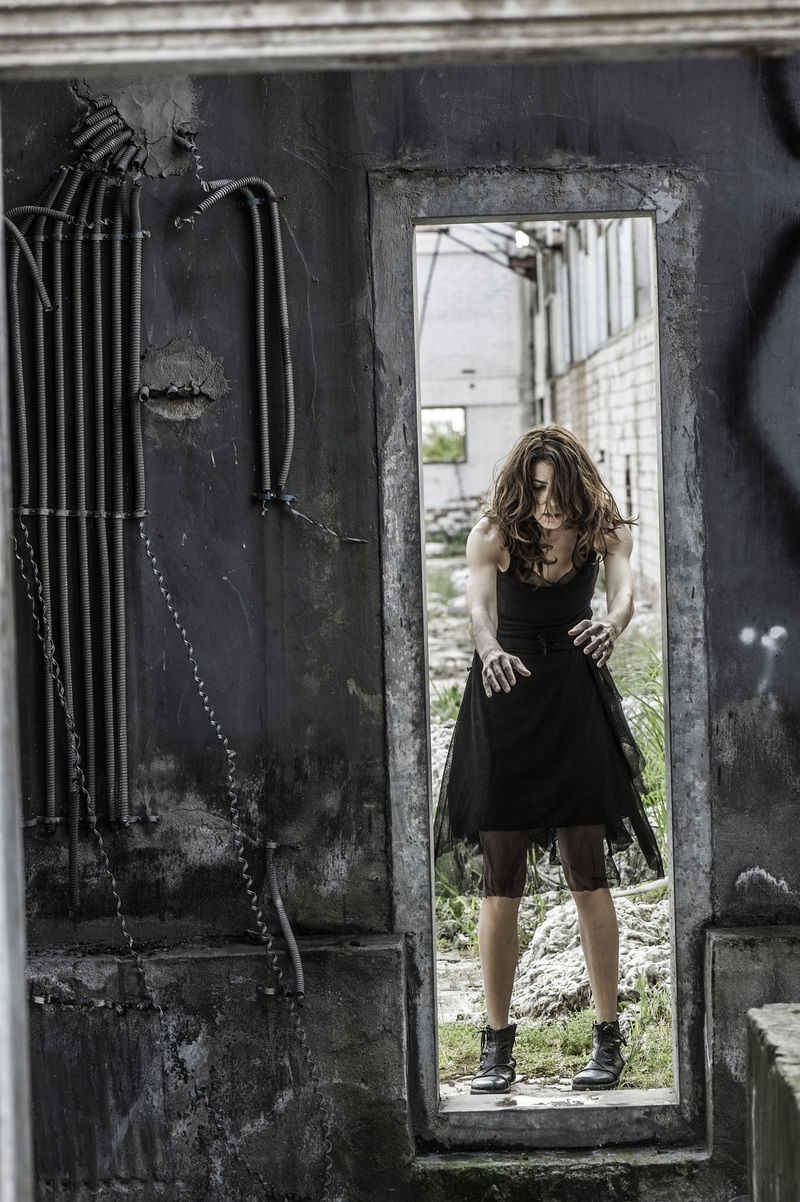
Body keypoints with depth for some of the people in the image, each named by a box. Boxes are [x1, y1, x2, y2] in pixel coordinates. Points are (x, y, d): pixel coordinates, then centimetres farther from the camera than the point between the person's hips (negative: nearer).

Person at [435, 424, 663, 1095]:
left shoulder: (604, 530, -7)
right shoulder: (494, 534, -11)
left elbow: (624, 587, -26)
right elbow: (478, 605, -27)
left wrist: (611, 626, -49)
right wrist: (490, 651, -50)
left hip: (576, 698, 0)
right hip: (505, 700, 0)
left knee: (587, 876, -2)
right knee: (502, 883, 0)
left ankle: (609, 1040, 7)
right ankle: (497, 1044, 7)